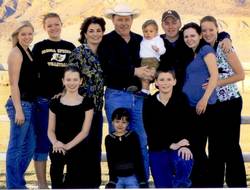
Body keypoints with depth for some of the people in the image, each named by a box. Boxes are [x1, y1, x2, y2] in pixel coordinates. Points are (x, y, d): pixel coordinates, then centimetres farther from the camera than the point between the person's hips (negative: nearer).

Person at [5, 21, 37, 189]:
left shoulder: (28, 52, 14)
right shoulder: (16, 53, -11)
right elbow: (14, 83, -15)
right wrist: (18, 109, -19)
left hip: (30, 104, 9)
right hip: (20, 104, -9)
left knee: (29, 147, 14)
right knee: (16, 148, -1)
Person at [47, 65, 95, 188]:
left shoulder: (87, 102, 5)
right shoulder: (55, 103, 11)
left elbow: (85, 131, -2)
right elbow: (51, 130, 10)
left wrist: (68, 146, -16)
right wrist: (55, 143, -13)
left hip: (78, 149, -1)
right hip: (58, 150, 1)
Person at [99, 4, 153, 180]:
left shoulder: (141, 40, 12)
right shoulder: (107, 41, 0)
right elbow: (108, 68, -14)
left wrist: (150, 73, -7)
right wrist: (134, 71, -18)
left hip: (139, 96, 4)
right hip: (116, 95, -3)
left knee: (141, 142, 5)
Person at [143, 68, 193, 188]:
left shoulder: (181, 98, -3)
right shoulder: (149, 102, -3)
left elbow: (186, 124, -12)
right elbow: (150, 130, -7)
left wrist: (185, 145, -29)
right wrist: (170, 144, -18)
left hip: (179, 146, -1)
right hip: (157, 149, 1)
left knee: (184, 163, -32)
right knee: (163, 186, -4)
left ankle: (181, 185, -5)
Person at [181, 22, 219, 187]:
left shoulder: (206, 49, -2)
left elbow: (215, 75, -12)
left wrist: (205, 99, -18)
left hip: (203, 106, -8)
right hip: (189, 106, 8)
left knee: (198, 147, -7)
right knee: (192, 146, 9)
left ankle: (203, 183, 2)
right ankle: (195, 182, 18)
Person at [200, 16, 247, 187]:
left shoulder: (224, 47, -10)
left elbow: (240, 74, -12)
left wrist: (218, 83, -18)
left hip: (230, 102, -6)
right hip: (213, 104, 6)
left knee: (231, 146, -3)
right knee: (215, 146, 10)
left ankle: (238, 184, 5)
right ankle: (216, 183, 19)